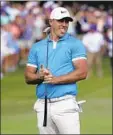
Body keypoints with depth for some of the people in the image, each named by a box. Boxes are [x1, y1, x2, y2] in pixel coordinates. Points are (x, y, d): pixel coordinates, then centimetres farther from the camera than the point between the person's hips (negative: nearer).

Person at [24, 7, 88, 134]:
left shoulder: (75, 44, 3)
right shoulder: (37, 47, 15)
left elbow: (82, 73, -8)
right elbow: (28, 77, 13)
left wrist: (55, 79, -14)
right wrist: (40, 76, -9)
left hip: (65, 104, -4)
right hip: (42, 105, 4)